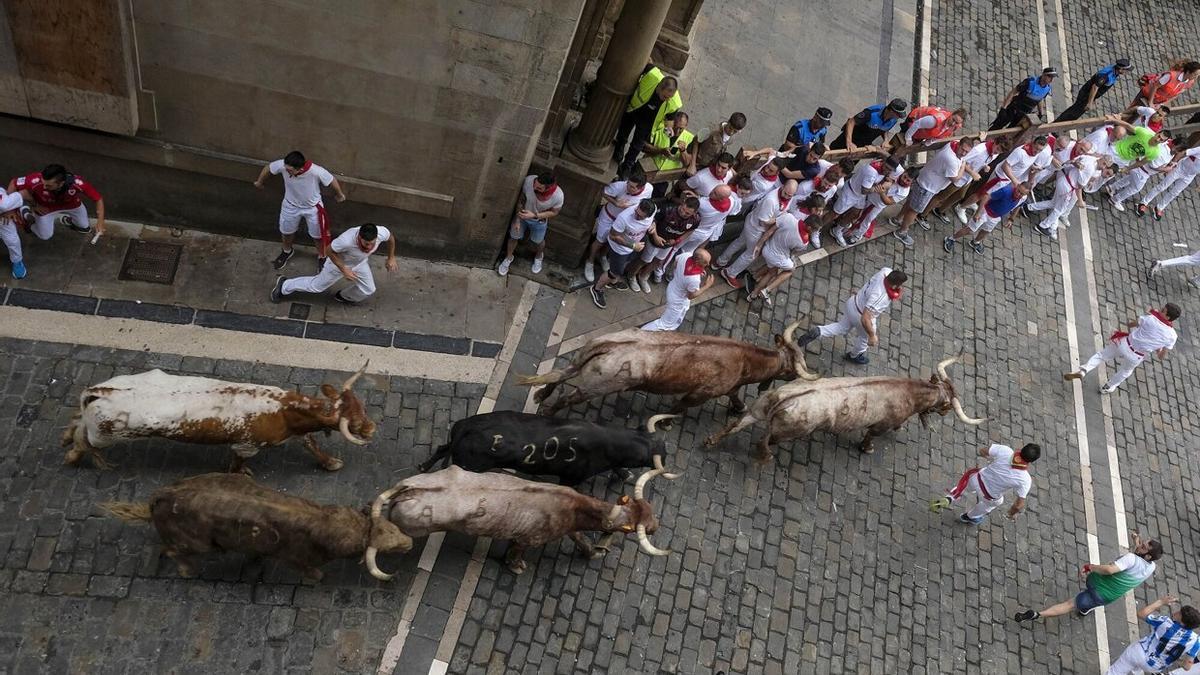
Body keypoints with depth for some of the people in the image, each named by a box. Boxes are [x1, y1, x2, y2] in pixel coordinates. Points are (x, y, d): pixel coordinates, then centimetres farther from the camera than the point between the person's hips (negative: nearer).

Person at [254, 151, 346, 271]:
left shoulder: (317, 171, -39)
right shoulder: (282, 165, -32)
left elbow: (332, 181, -19)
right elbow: (268, 168, -9)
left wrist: (340, 195, 2)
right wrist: (259, 181, 11)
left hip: (312, 207, -3)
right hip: (291, 205, 3)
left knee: (318, 235, 16)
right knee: (286, 231, 23)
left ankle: (321, 257, 46)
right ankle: (287, 251, 55)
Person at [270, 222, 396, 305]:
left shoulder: (382, 232, -37)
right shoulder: (346, 240, -49)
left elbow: (390, 238, -10)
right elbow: (329, 251, -27)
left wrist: (391, 258, -2)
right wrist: (344, 270, -29)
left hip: (360, 263, 4)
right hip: (339, 262, -4)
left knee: (369, 290, 13)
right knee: (316, 285, 15)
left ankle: (345, 296, 45)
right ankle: (284, 285, 40)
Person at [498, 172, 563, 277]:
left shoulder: (558, 196, -39)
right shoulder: (529, 180, -37)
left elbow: (553, 212, -17)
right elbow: (520, 200, -17)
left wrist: (534, 215, -30)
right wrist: (517, 219, -13)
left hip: (539, 221, -1)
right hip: (522, 214, 1)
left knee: (538, 242, 27)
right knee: (513, 237, 23)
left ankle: (538, 257, 63)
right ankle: (508, 258, 55)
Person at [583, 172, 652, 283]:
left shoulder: (649, 189, -30)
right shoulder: (620, 186, -40)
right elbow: (604, 192, -21)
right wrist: (616, 203, -34)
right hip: (609, 216, -3)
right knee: (600, 241, 15)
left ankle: (601, 255, 57)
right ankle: (590, 262, 41)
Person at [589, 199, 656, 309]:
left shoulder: (654, 209, -28)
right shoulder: (624, 217, -43)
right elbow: (613, 236, -28)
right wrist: (632, 246, -29)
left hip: (635, 245, 6)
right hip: (619, 248, -6)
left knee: (624, 266, 31)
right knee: (615, 273, 12)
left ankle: (613, 281, 61)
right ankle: (597, 289, 39)